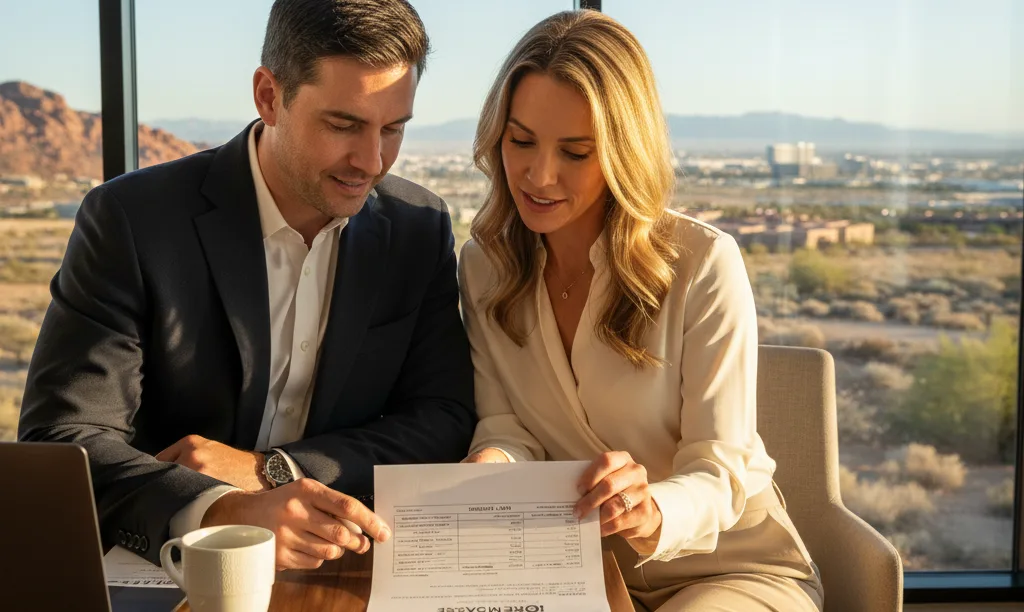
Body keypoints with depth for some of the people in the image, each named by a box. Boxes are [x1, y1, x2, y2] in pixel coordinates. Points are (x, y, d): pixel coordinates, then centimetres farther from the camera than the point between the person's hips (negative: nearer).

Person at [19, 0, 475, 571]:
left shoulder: (421, 229, 0)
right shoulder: (130, 219, -10)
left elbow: (445, 421, -2)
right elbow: (62, 439, -14)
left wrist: (268, 469, -15)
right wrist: (222, 512, -32)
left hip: (343, 572, 2)